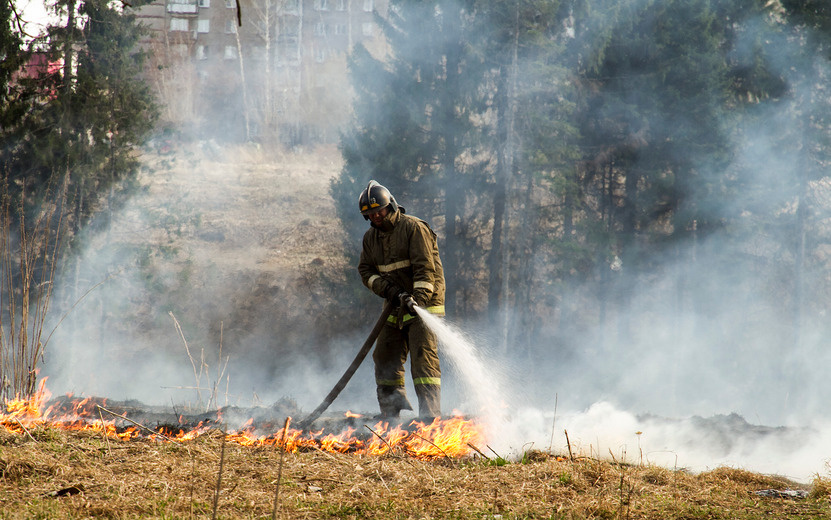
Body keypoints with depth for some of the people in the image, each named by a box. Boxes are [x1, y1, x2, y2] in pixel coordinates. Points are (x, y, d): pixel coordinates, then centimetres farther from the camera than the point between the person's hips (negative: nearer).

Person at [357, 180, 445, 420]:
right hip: (396, 308, 7)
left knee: (423, 355, -16)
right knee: (385, 357, 8)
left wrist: (418, 299, -30)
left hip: (425, 303, -7)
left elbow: (426, 268, -18)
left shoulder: (414, 228, -11)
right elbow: (366, 270, 6)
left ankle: (430, 414, -21)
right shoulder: (371, 237, 11)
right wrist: (390, 290, -12)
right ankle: (390, 413, 20)